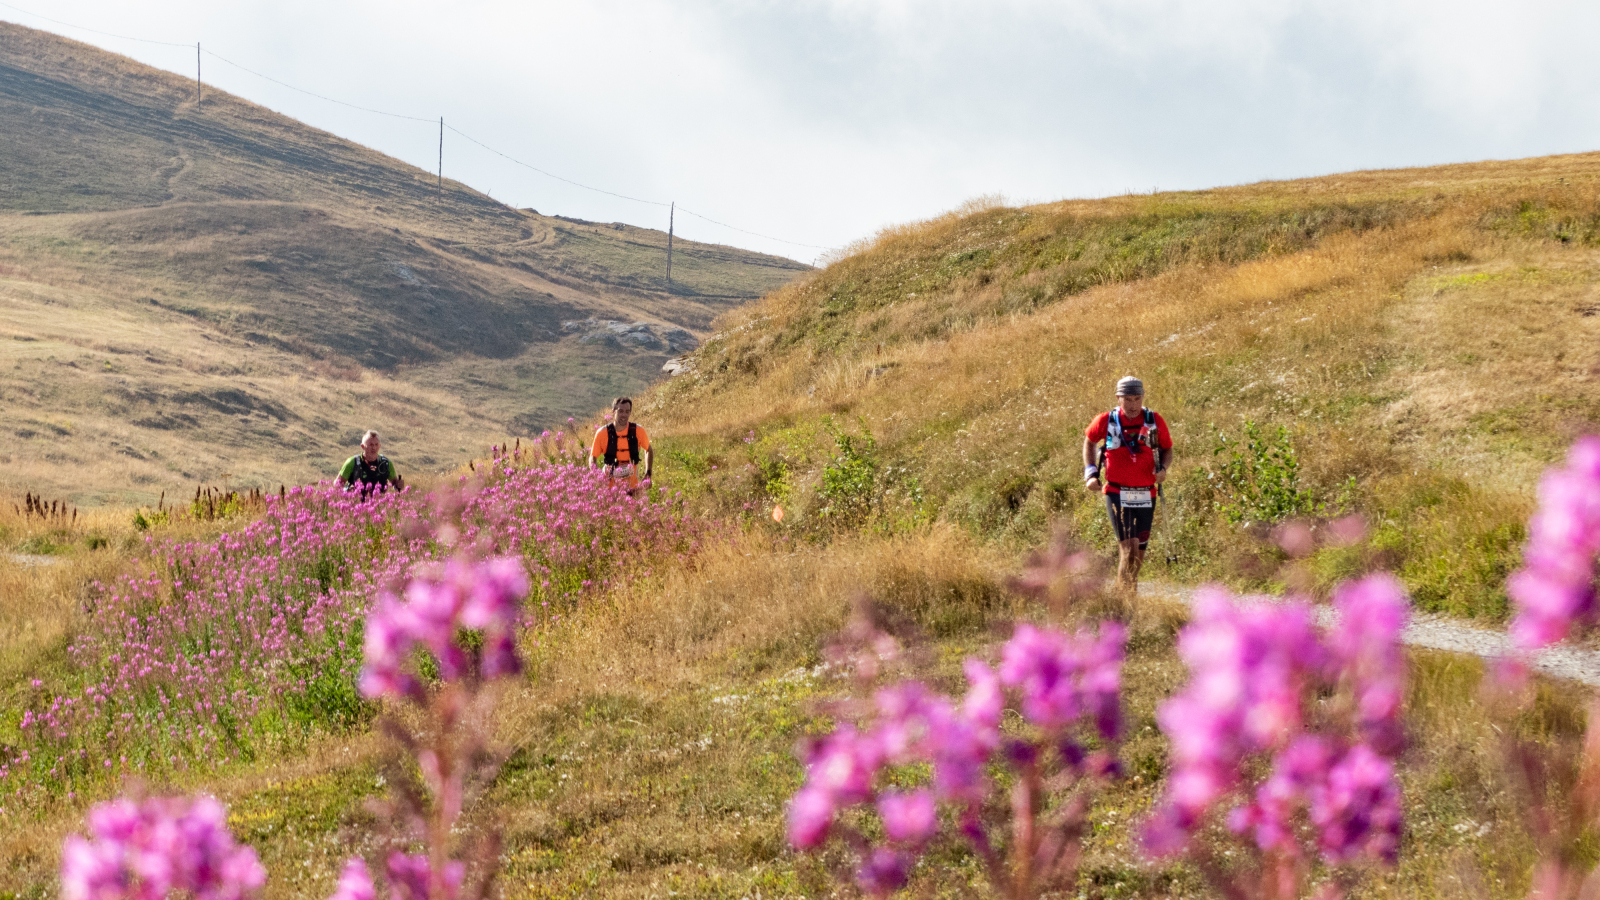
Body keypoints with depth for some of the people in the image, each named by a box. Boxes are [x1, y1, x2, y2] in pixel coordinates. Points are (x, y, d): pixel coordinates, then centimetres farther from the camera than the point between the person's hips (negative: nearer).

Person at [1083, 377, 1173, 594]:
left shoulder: (1155, 421, 0)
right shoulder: (1106, 421, -3)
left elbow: (1167, 449, 13)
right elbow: (1089, 441, 16)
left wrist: (1163, 468, -8)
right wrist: (1090, 472, 6)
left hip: (1146, 495, 3)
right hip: (1117, 493, -3)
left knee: (1140, 551, 10)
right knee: (1129, 547, -17)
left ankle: (1131, 590, 31)